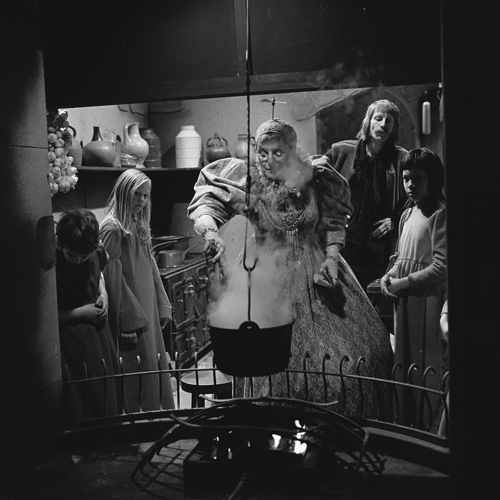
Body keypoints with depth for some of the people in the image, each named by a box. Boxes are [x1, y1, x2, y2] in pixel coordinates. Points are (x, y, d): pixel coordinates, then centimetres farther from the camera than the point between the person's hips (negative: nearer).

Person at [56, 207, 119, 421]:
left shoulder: (96, 253, -4)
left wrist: (103, 293, 2)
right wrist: (78, 313, -17)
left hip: (99, 337, 6)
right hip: (68, 342, -6)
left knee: (106, 406, 18)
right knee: (77, 412, 2)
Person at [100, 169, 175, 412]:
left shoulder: (140, 225, 13)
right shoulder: (112, 227, -11)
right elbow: (112, 276, -15)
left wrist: (162, 306, 12)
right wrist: (129, 319, -17)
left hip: (148, 307, 8)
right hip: (130, 311, -8)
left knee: (157, 363, 13)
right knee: (140, 368, -2)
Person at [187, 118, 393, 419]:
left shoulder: (315, 179, -1)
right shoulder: (246, 180, -7)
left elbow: (334, 222, 9)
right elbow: (204, 207, -12)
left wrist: (331, 257, -6)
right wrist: (211, 233, -33)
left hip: (316, 268, 3)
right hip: (266, 277, -2)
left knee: (359, 346, 3)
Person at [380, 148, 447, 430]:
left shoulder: (439, 215, -12)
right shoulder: (408, 214, 13)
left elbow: (442, 268, -18)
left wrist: (403, 283, -13)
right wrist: (389, 276, 3)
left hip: (427, 303, -8)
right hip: (404, 302, 8)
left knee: (425, 372, 0)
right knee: (404, 367, 15)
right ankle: (405, 426, 29)